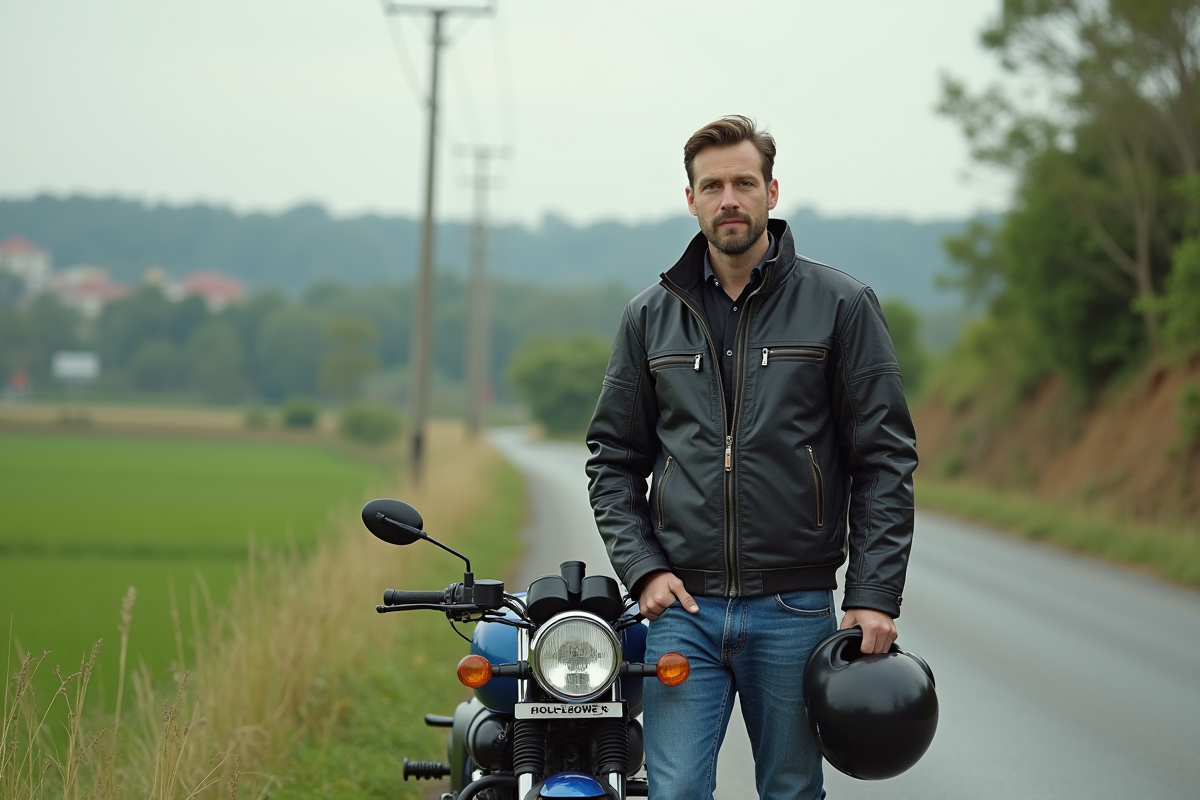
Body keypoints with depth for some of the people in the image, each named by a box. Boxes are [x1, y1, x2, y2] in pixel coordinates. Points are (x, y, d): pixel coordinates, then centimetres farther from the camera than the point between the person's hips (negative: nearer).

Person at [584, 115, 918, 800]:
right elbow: (613, 459, 14)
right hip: (683, 609, 2)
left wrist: (875, 596, -8)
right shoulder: (651, 316, 9)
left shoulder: (841, 305, 1)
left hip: (795, 609, -1)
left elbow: (886, 459, -1)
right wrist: (643, 568, -1)